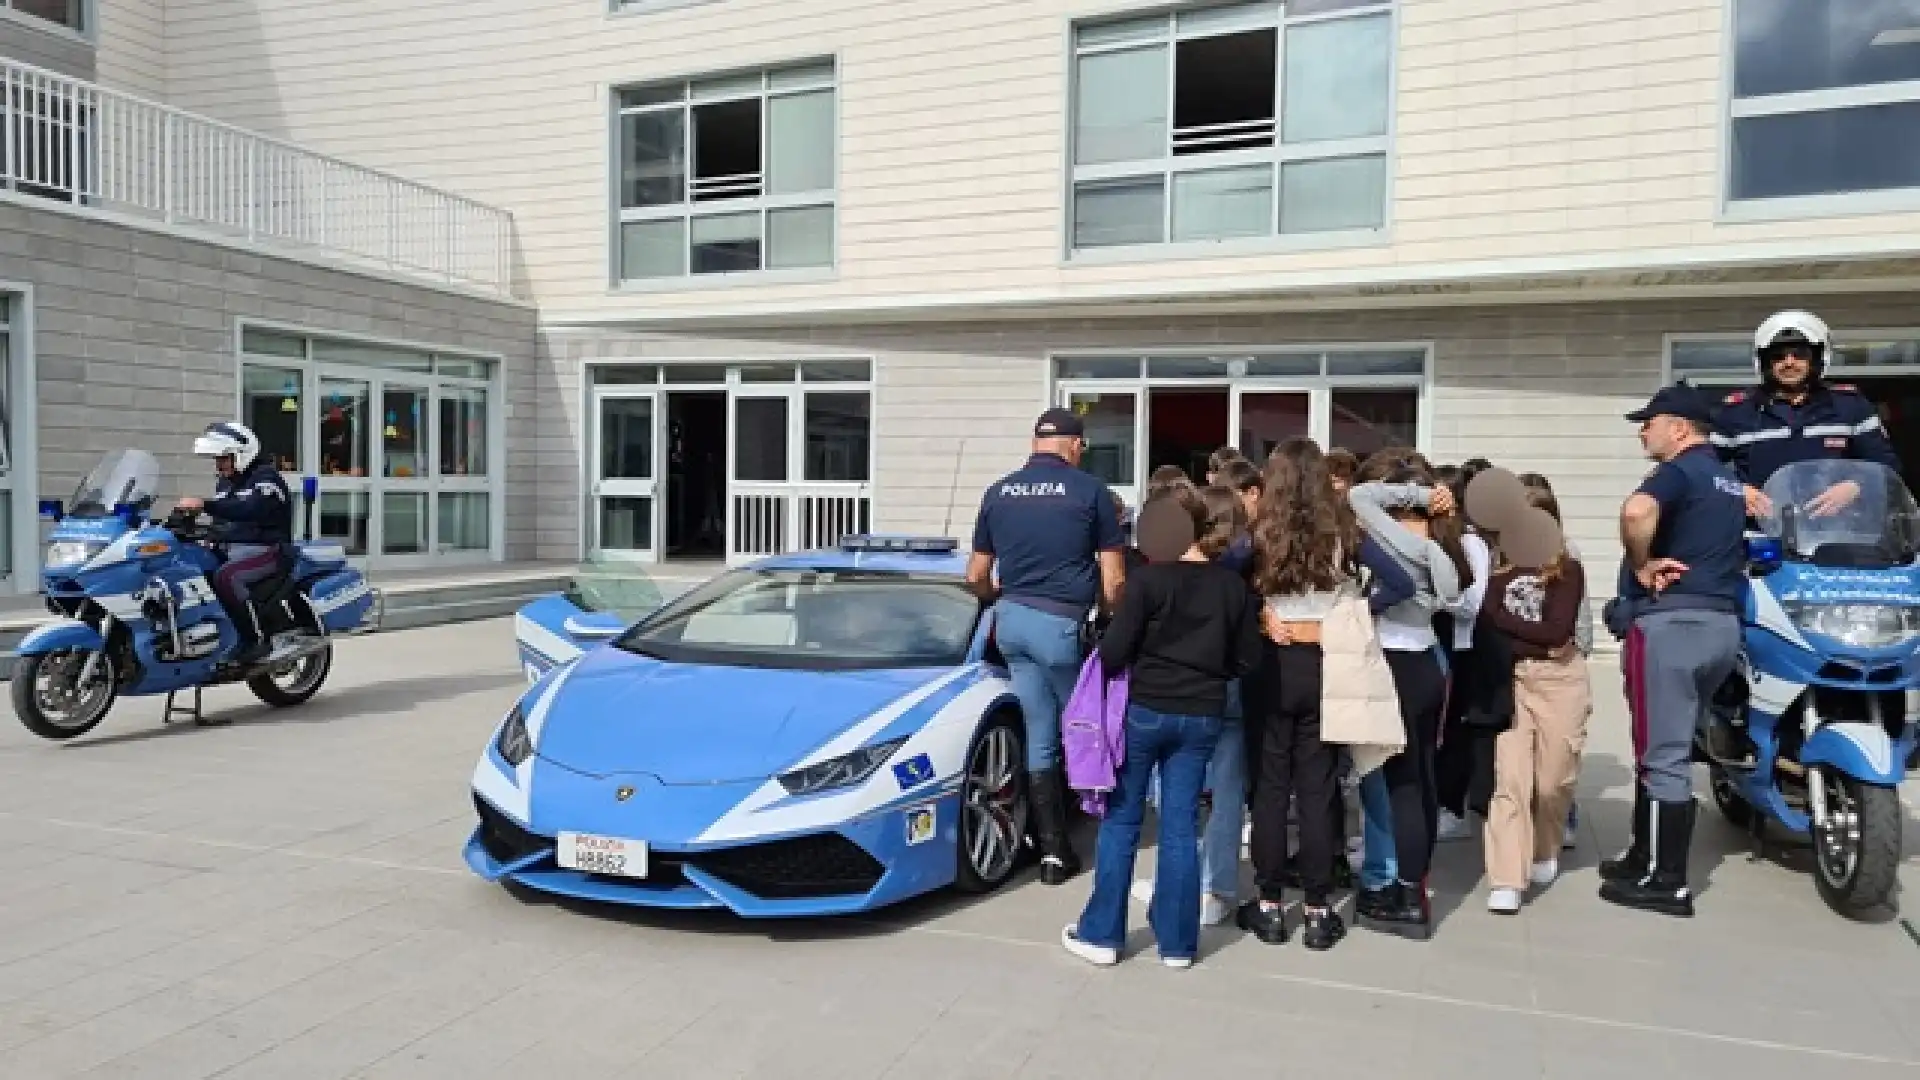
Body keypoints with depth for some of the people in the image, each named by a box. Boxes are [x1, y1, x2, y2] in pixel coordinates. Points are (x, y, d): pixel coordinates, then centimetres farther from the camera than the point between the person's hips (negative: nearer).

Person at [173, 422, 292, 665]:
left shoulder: (265, 476, -10)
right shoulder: (225, 481, 19)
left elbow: (249, 510, -29)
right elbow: (222, 519, 24)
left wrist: (204, 505, -35)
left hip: (265, 550, -9)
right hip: (229, 549, 9)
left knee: (225, 577, -34)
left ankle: (255, 640, -25)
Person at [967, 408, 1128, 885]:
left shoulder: (998, 491, 9)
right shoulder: (1089, 490, -4)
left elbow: (976, 577, 13)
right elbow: (1114, 579, -4)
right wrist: (1109, 617, 14)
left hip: (1011, 620, 5)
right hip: (1061, 623, -5)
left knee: (1039, 738, 11)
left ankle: (1053, 850, 13)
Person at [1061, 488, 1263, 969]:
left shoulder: (1147, 580, -12)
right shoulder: (1234, 586, 1)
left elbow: (1114, 652, -13)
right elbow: (1247, 660, 5)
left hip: (1144, 710, -4)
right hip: (1202, 717, 4)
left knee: (1121, 820, 8)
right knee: (1181, 826, 10)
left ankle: (1101, 933, 14)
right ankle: (1177, 941, 16)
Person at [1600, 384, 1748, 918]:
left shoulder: (1680, 470, -11)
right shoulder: (1730, 480, 19)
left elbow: (1636, 511, -33)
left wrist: (1642, 566, -19)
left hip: (1672, 622, -9)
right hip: (1722, 623, 9)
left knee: (1663, 756, -4)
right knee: (1669, 749, 17)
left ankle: (1667, 883, 2)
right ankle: (1644, 859, 25)